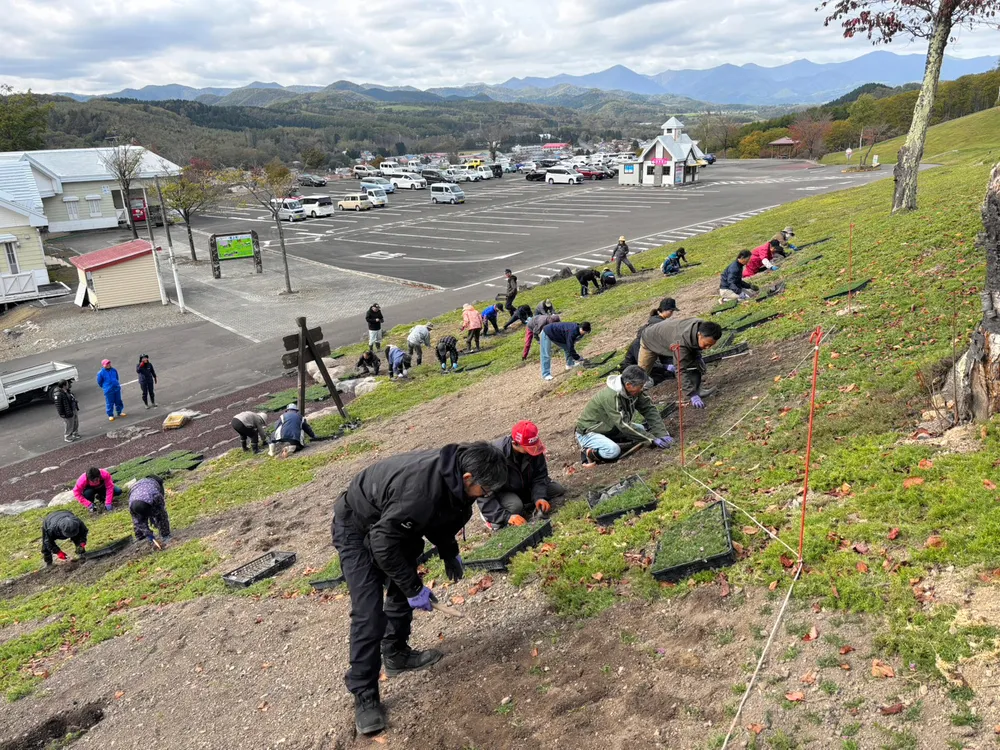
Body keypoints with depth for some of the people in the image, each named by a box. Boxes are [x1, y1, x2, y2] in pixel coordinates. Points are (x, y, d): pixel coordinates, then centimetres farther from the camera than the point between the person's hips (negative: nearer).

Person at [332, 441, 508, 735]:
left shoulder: (450, 471, -14)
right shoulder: (421, 489, -41)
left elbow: (440, 513, 9)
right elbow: (383, 543, -33)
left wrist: (449, 553, 8)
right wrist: (414, 588, -25)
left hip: (390, 522, 9)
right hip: (357, 527, -9)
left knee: (400, 590, 19)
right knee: (369, 612, -11)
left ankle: (396, 654, 38)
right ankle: (364, 696, 0)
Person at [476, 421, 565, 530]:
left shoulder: (533, 448, -21)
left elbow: (540, 475, -10)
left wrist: (539, 497, -29)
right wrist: (507, 516, -40)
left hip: (525, 488, 5)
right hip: (501, 493, -5)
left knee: (558, 490, -11)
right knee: (516, 506, -36)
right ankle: (496, 519, -6)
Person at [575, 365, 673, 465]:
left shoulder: (634, 390, -10)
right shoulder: (611, 396, -33)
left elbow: (649, 410, -7)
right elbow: (624, 425, -35)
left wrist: (662, 434, -18)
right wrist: (652, 439, -32)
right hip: (588, 432, -9)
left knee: (643, 430, 0)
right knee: (613, 451, -33)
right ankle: (588, 452, -7)